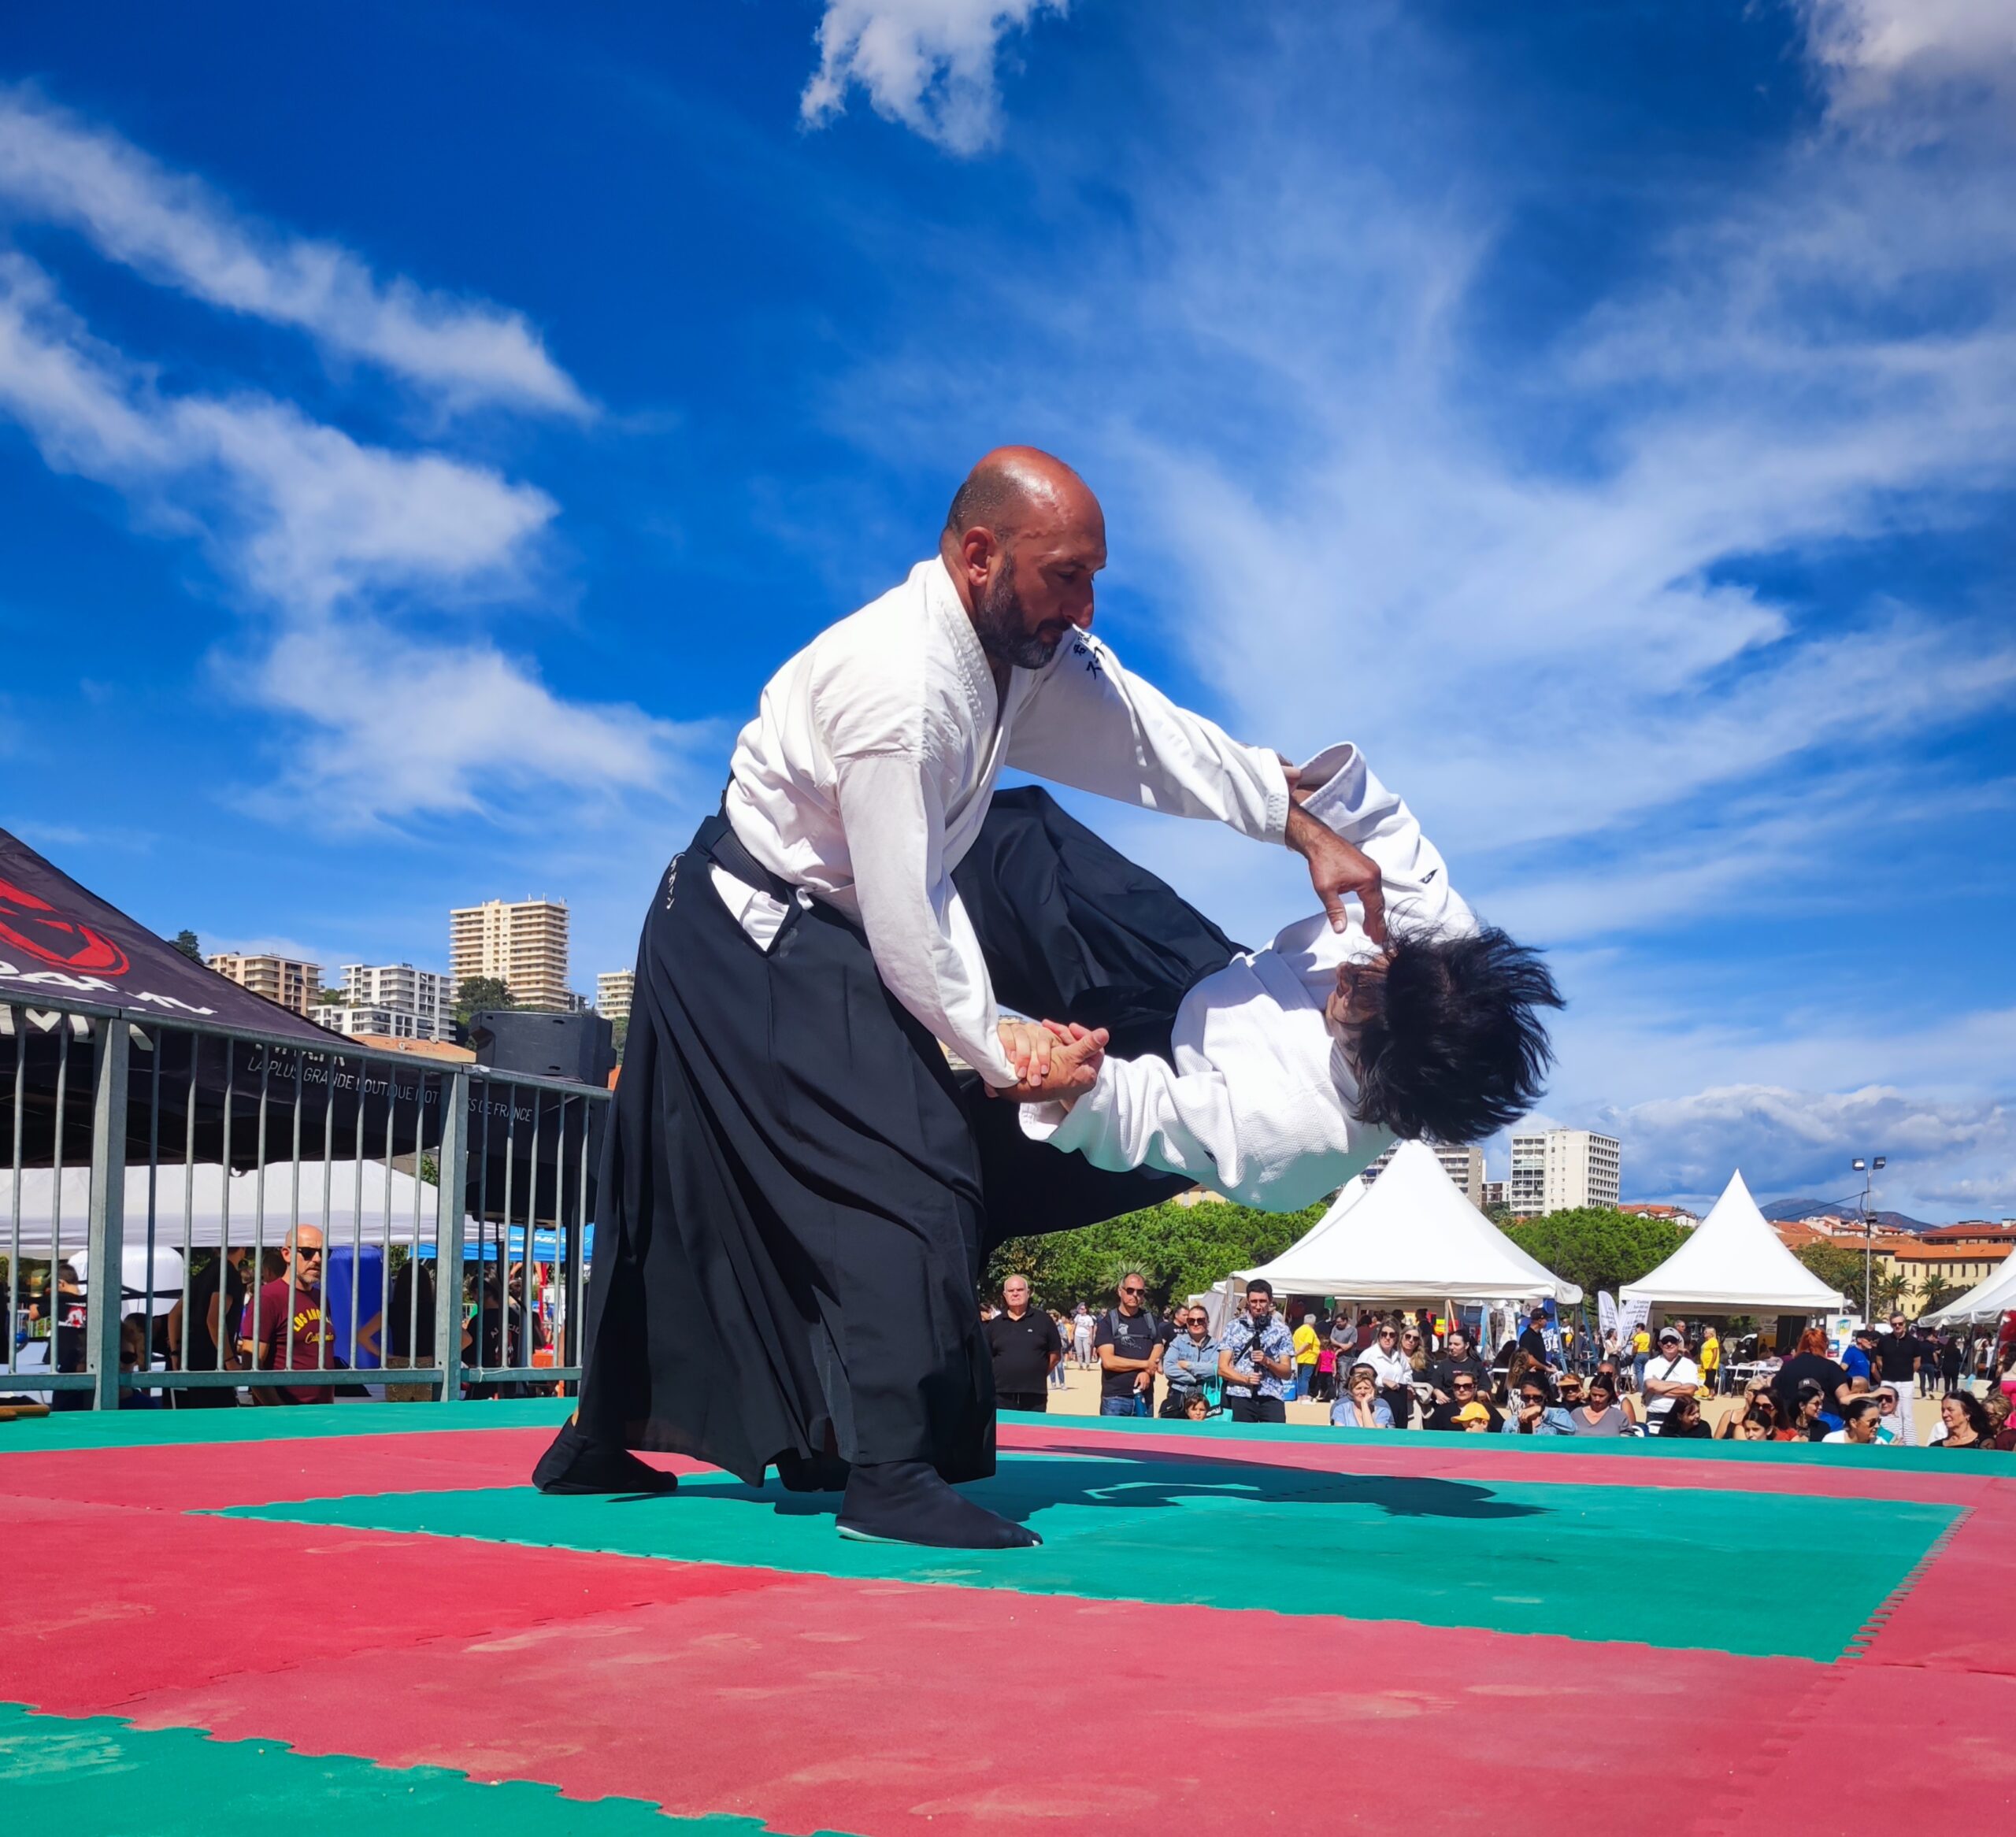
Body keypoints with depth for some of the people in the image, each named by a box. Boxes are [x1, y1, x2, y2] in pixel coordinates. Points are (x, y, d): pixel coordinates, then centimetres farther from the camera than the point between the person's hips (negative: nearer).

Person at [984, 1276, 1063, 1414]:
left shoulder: (1043, 1320, 4)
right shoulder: (994, 1324, 9)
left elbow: (1055, 1356, 8)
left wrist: (1037, 1374, 5)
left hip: (1034, 1397, -1)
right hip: (1002, 1396, 1)